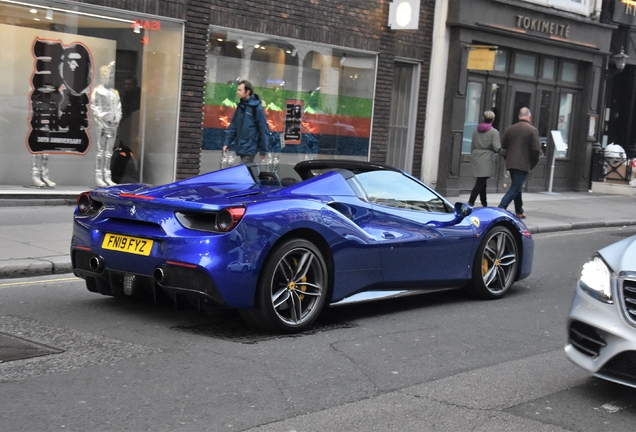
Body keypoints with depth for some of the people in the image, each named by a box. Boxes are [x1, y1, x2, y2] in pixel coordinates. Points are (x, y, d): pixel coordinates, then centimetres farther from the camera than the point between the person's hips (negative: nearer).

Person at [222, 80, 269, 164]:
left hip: (250, 149, -7)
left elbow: (263, 130, -11)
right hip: (241, 147, 7)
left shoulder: (257, 108, -12)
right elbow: (233, 127, 13)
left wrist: (263, 150, -10)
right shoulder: (240, 106, 9)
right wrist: (227, 143, 7)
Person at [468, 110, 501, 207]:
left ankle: (484, 204, 26)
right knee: (480, 183, -8)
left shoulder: (476, 131, 11)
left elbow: (472, 146, 17)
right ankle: (470, 203, -17)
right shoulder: (494, 132, -8)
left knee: (481, 182, 17)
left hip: (476, 158, 7)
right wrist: (500, 148, 9)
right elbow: (497, 148, -14)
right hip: (487, 159, -7)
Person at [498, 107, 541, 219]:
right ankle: (501, 208, -19)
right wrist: (532, 163, 0)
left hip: (510, 163, 6)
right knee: (516, 188, -5)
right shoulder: (532, 130, -8)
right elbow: (536, 149, -13)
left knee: (516, 187, 17)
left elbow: (502, 145, 9)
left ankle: (519, 212, 24)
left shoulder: (510, 129, 7)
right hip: (523, 165, -6)